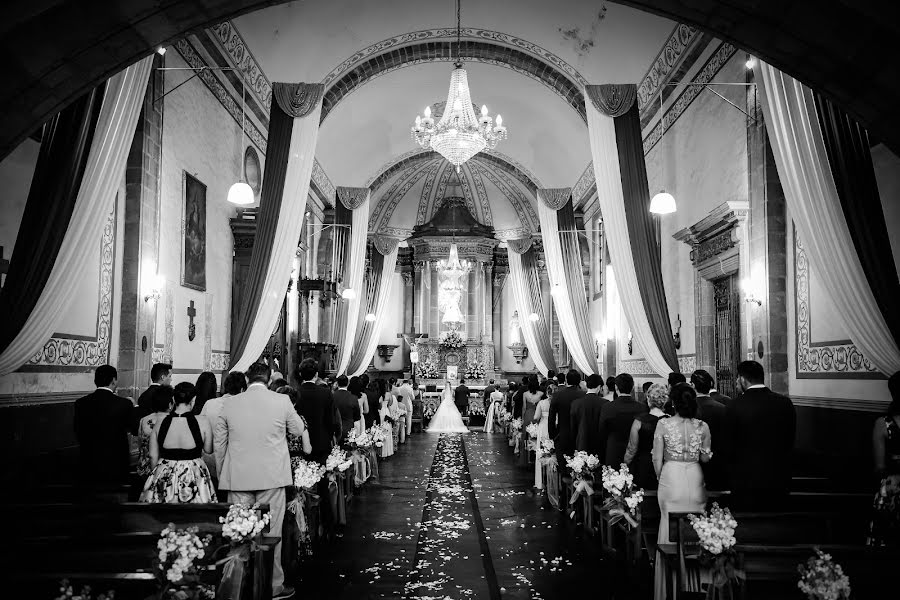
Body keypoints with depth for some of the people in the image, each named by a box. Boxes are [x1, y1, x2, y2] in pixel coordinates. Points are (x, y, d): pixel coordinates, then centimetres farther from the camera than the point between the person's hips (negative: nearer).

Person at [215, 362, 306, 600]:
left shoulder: (230, 404, 1)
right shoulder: (282, 401, -6)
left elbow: (219, 444, 7)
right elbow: (299, 430, 8)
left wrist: (222, 475, 18)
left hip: (237, 478, 2)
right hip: (271, 476, -2)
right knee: (270, 533, 6)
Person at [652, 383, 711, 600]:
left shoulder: (663, 424, -8)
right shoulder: (702, 426, -3)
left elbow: (657, 459, -4)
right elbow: (705, 458, 4)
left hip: (671, 478, -2)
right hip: (695, 479, 2)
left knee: (671, 529, 9)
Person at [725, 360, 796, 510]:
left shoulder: (735, 406, -13)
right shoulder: (785, 403, -2)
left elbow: (730, 445, -7)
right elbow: (790, 442, 6)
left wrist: (732, 471, 8)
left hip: (746, 480, -4)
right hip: (779, 479, 4)